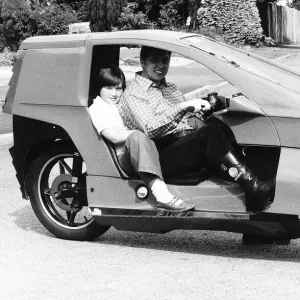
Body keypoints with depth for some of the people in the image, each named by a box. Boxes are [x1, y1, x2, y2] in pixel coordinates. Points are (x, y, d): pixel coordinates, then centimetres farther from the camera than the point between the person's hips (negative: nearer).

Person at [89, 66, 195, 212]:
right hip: (124, 156, -7)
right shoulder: (96, 109, 6)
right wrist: (145, 132, -12)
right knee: (137, 137, -42)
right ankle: (162, 196, -55)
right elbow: (114, 137, -9)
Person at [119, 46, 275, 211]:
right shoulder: (133, 94, 1)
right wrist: (182, 107, -24)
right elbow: (150, 129, -16)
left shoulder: (170, 88, 27)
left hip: (189, 144, 7)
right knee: (210, 132, -31)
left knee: (216, 125, -25)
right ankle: (254, 189, -43)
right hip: (164, 156, -7)